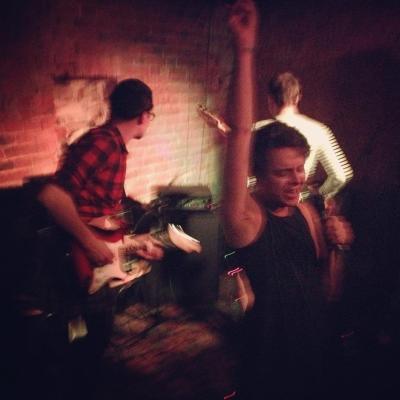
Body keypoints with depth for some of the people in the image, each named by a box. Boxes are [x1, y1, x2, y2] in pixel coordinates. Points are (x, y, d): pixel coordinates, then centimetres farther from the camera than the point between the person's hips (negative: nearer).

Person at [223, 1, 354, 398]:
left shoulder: (306, 210, -1)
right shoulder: (246, 216, -21)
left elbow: (323, 284, 9)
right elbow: (241, 133, -34)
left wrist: (336, 243, -11)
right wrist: (245, 51, -37)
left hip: (313, 351, 7)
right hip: (266, 361, -6)